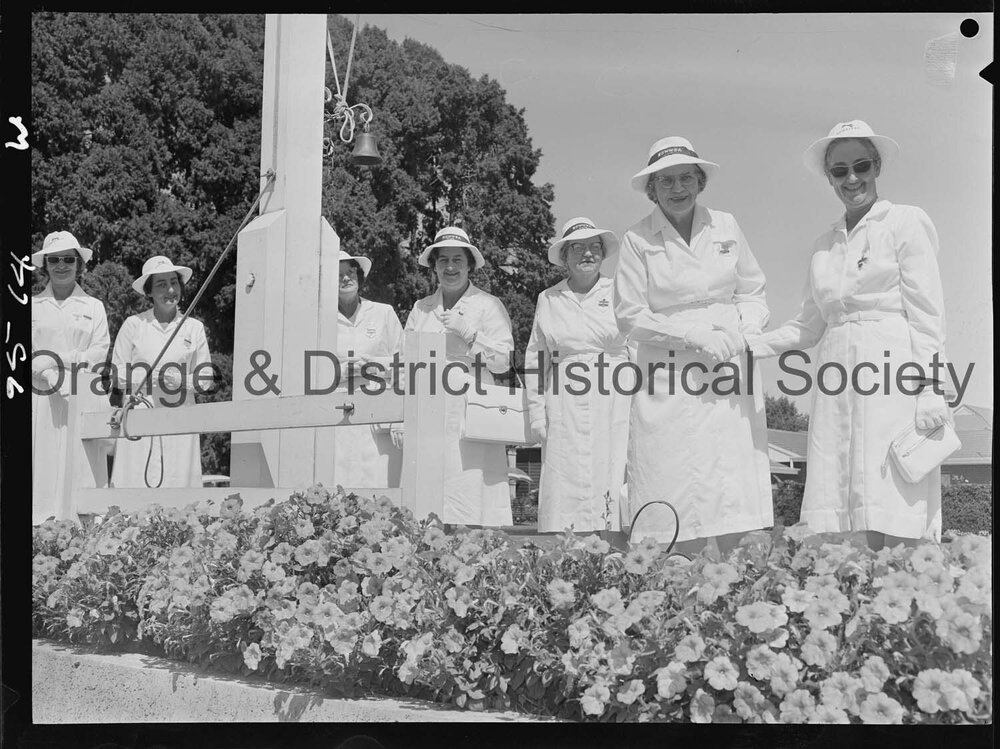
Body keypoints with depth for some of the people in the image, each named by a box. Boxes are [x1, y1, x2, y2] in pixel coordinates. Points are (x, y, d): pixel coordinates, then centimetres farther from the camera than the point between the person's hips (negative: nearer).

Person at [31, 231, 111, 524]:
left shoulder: (94, 307, 14)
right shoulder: (32, 306, 15)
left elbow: (100, 351, 3)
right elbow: (24, 355, 5)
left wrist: (56, 360, -9)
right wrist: (47, 375, -14)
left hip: (83, 399, 0)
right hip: (41, 398, 1)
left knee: (81, 463, -6)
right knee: (43, 461, -5)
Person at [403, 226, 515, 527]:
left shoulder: (488, 305, 7)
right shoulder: (421, 308, 18)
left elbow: (502, 361, 0)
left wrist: (468, 332, -9)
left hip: (470, 415, -3)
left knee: (470, 495, -10)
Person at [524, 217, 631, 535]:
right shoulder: (548, 299, 11)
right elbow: (536, 358, 14)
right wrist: (537, 412, 7)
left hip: (614, 404, -1)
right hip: (566, 410, 1)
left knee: (610, 482, -6)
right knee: (562, 489, -4)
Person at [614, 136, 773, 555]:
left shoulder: (726, 227, 10)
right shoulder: (637, 240, 1)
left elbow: (753, 293, 16)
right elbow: (630, 316, -2)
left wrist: (739, 332, -4)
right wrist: (694, 335, -11)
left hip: (730, 372, 3)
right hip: (669, 382, -2)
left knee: (736, 520, -2)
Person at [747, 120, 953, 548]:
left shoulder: (907, 223, 4)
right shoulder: (824, 244, 20)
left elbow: (927, 314, -2)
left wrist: (932, 393, -11)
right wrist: (750, 345, 8)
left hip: (891, 382, -5)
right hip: (837, 389, 5)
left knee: (891, 533, -13)